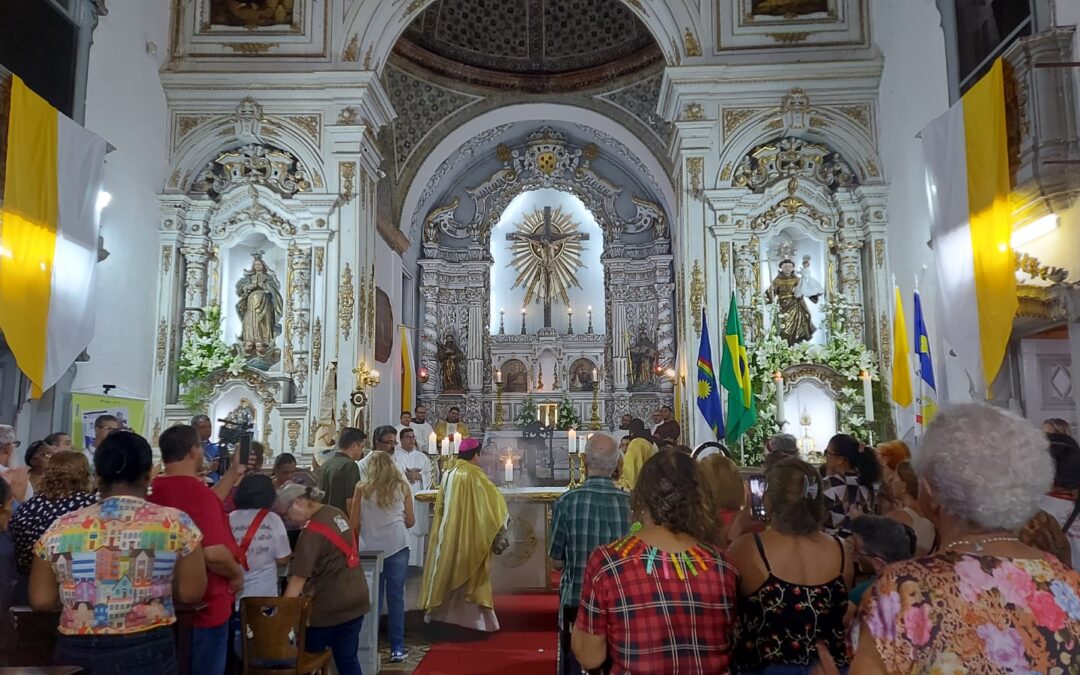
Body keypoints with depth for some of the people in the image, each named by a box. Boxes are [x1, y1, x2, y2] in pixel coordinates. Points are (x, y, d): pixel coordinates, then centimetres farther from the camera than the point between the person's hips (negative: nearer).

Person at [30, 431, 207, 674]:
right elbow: (191, 592, -6)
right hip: (146, 651, -2)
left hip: (74, 652, 2)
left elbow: (40, 601, 3)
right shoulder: (175, 523, -9)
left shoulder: (59, 529, -2)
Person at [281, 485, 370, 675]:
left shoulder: (312, 532, -18)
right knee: (348, 659, 14)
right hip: (357, 599, 7)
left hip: (329, 605, -7)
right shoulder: (336, 514, 6)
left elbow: (298, 578, -22)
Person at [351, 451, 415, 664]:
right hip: (397, 546, 0)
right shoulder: (402, 487, 3)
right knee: (395, 596, 5)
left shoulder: (362, 489, 1)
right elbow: (411, 521, 8)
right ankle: (397, 648, 8)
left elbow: (354, 522, 3)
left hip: (370, 548, 0)